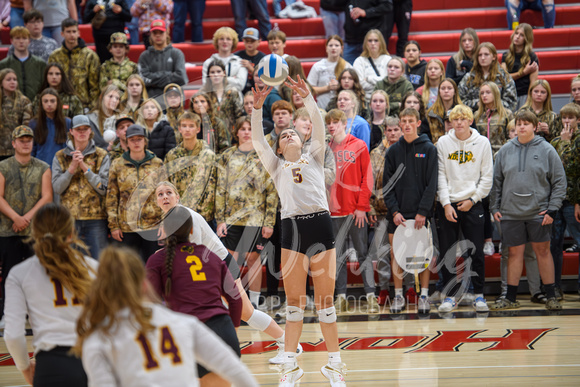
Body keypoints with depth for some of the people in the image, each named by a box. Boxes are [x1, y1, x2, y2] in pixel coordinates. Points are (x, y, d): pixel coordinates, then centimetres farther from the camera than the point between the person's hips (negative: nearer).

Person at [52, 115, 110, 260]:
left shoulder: (101, 156, 6)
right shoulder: (60, 157, 9)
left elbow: (104, 188, -4)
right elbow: (57, 188, 0)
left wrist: (84, 167, -12)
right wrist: (72, 167, -12)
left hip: (95, 217, -1)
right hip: (69, 218, 1)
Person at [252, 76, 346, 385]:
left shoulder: (314, 158, 17)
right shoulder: (277, 166, 18)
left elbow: (319, 127, 4)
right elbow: (257, 141, 5)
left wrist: (307, 98, -9)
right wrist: (257, 108, -7)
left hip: (321, 224, -1)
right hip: (292, 229, 1)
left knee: (325, 299, 2)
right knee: (294, 300, 3)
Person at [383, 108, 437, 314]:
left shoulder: (428, 149, 1)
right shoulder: (393, 151, 7)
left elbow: (432, 183, -3)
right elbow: (387, 184, 5)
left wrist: (423, 211, -11)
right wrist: (394, 210, -7)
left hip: (421, 213, -2)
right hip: (397, 214, 2)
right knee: (396, 255, 3)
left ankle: (424, 295, 9)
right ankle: (398, 295, 11)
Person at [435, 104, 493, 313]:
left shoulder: (482, 143, 3)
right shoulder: (443, 142, 3)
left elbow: (487, 176, 3)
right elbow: (440, 175, 1)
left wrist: (472, 199, -6)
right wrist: (446, 204, -8)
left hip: (472, 204, -1)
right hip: (447, 204, 1)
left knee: (476, 252, 0)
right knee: (447, 254, 1)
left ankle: (479, 295, 9)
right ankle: (450, 296, 9)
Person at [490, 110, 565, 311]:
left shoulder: (546, 150, 0)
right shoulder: (505, 151, 7)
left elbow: (559, 181, 0)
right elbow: (496, 180, 12)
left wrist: (552, 208, -8)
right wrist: (495, 207, 4)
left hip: (538, 212, -2)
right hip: (510, 213, 2)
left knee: (543, 251, 2)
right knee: (515, 253, 6)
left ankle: (551, 296, 10)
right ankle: (510, 298, 12)